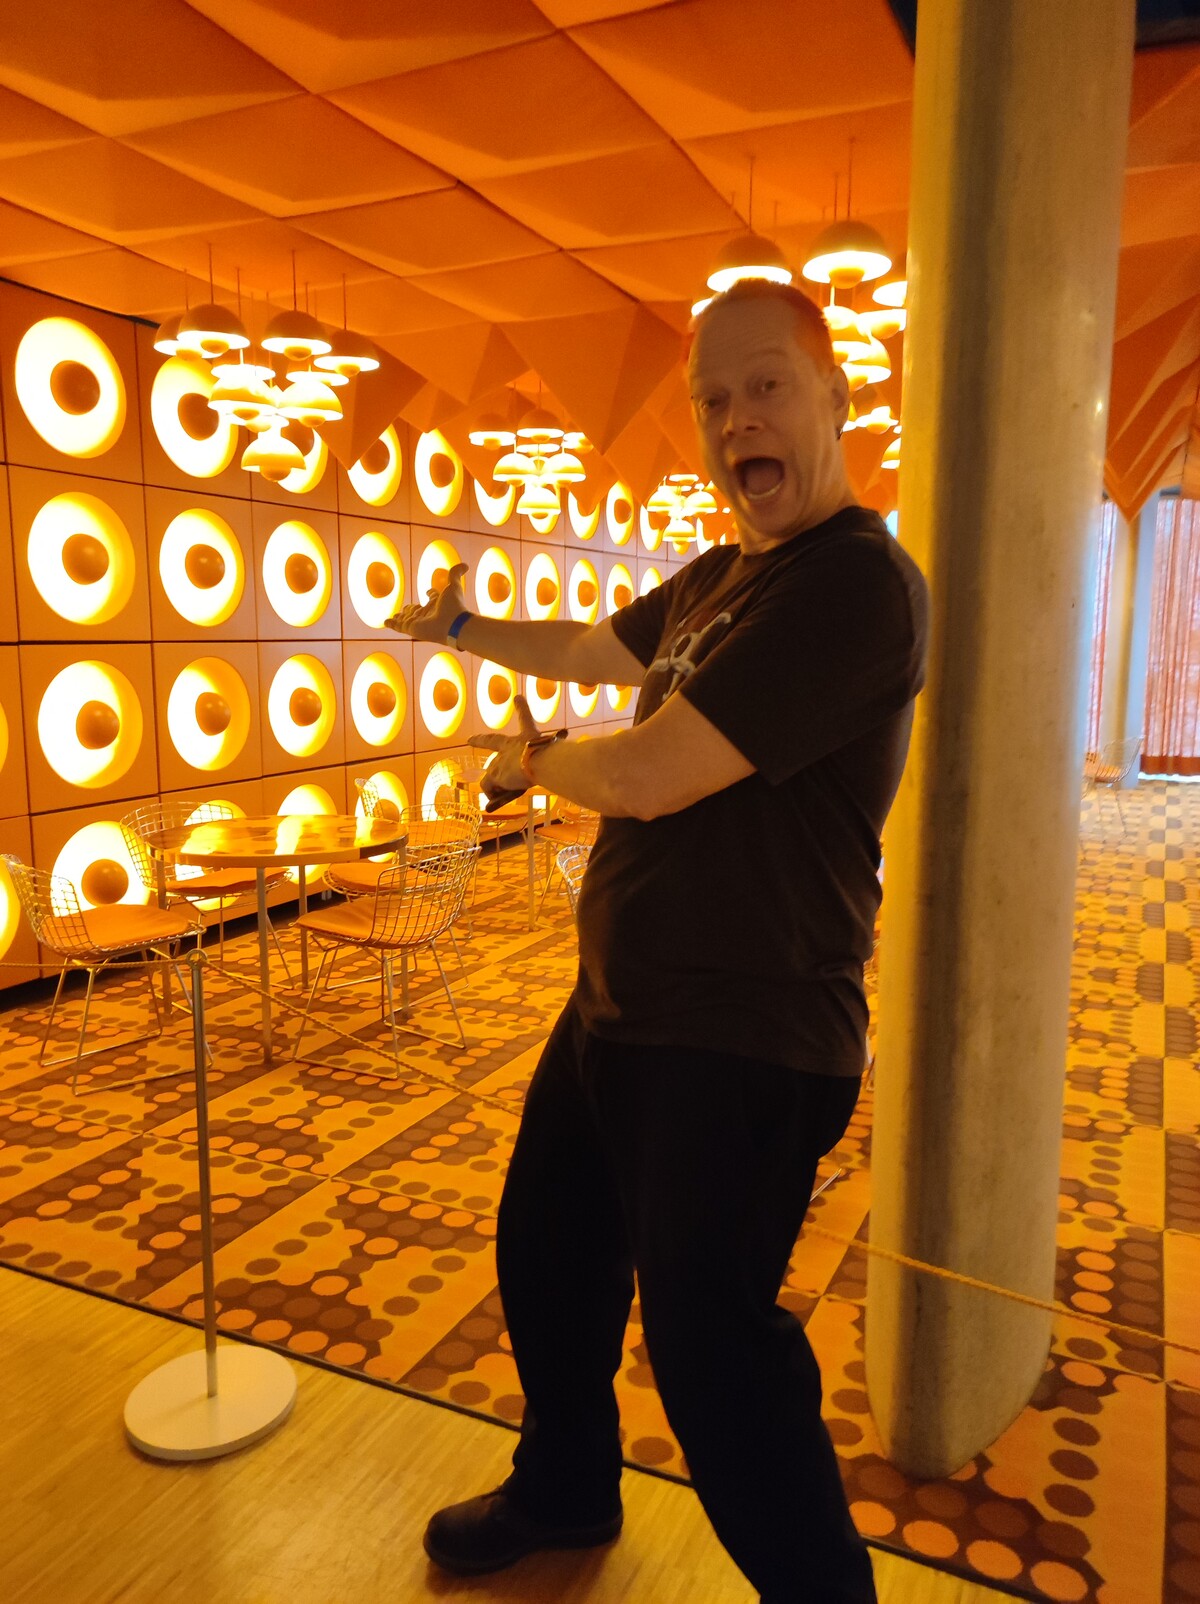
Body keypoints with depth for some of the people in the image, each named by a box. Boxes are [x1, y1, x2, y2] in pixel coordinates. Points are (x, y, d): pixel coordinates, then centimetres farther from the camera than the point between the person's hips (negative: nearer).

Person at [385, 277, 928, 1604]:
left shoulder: (852, 581, -21)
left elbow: (652, 773, -25)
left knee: (706, 1346, 2)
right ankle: (565, 1492, 50)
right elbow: (599, 649, 27)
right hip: (616, 1008, 10)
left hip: (740, 1047, -10)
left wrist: (525, 759, -5)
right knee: (546, 1250, 23)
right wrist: (460, 626, 38)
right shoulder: (721, 575, 10)